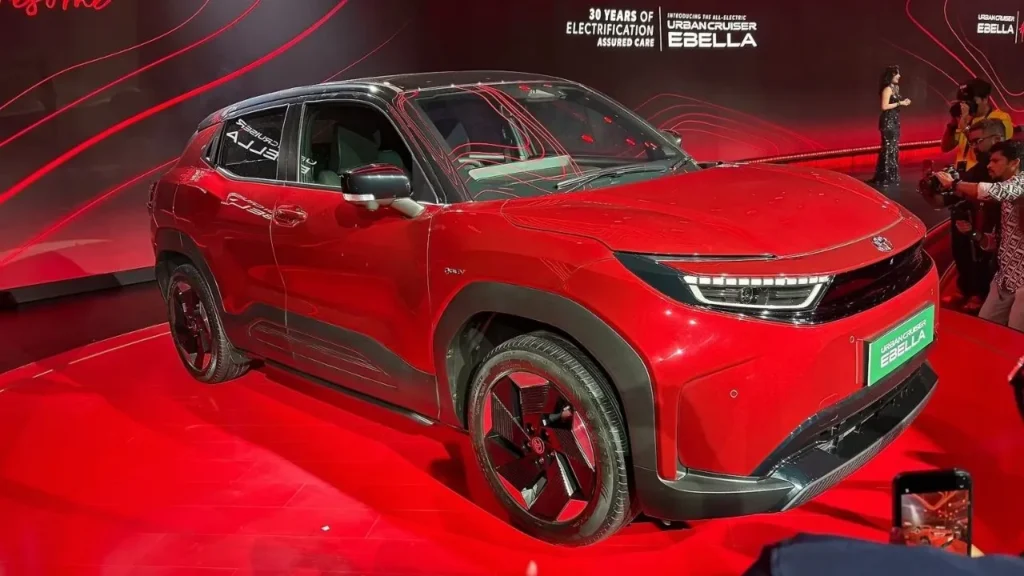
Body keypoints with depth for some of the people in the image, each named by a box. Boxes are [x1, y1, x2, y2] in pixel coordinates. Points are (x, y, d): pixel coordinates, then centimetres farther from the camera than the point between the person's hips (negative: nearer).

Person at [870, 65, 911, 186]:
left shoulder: (896, 87, 13)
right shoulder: (887, 89, -14)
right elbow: (884, 106, -21)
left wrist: (903, 102, 3)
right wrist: (899, 103, -16)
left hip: (894, 120, 10)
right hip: (888, 121, -10)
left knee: (894, 147, 13)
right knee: (888, 147, -6)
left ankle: (891, 176, 20)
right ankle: (885, 177, -1)